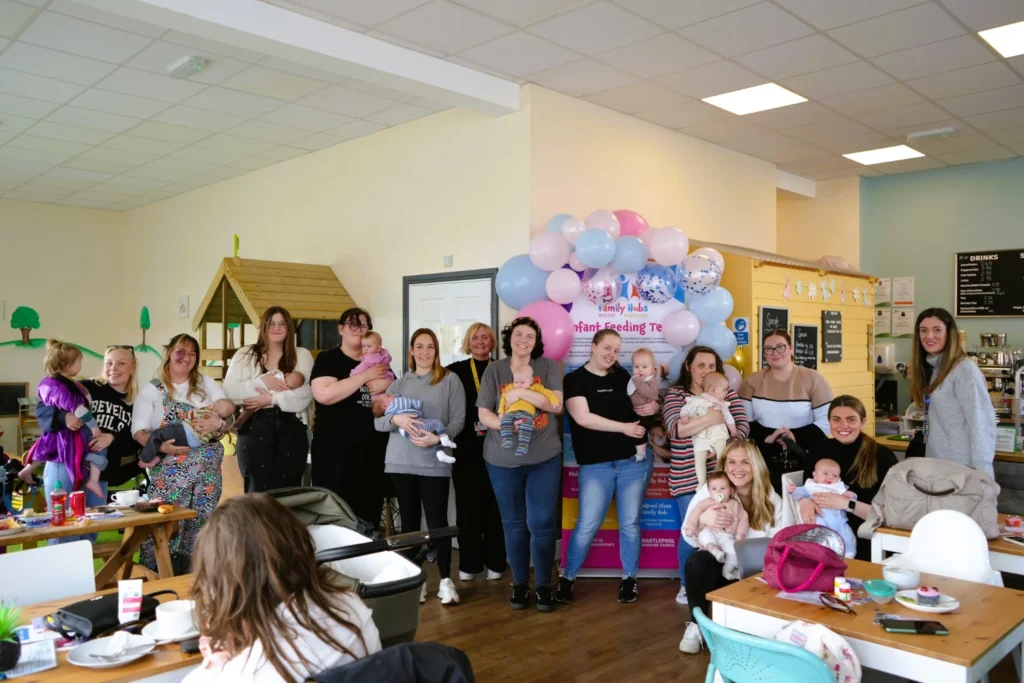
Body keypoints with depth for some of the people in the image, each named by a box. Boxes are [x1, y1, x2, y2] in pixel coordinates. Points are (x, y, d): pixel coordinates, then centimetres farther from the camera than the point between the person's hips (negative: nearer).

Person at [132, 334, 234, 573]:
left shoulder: (207, 383, 11)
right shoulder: (152, 390, 5)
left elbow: (229, 417, 7)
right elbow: (139, 430, -2)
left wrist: (219, 423, -16)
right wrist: (160, 446, -20)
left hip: (208, 472, 2)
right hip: (169, 473, -2)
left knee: (201, 527, 6)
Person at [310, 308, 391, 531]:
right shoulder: (327, 359, 0)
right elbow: (324, 394, -17)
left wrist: (387, 386, -3)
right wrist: (364, 376, -13)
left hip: (373, 451, 5)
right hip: (335, 451, -4)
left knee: (369, 516, 8)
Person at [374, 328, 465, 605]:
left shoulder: (450, 380, 1)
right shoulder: (399, 382, 10)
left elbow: (458, 419, -3)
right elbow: (377, 421, 6)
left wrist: (438, 438, -19)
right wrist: (396, 419, -15)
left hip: (435, 462, -3)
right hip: (401, 462, 3)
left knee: (437, 521, -2)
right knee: (409, 520, 10)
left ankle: (445, 580, 11)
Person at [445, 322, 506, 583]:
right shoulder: (456, 371, 4)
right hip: (467, 448, 0)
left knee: (494, 504, 5)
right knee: (467, 505, 4)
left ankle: (494, 562, 16)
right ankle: (469, 563, 15)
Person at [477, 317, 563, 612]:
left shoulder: (548, 366, 3)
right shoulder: (494, 370, 3)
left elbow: (557, 405, -8)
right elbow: (484, 414, -2)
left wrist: (522, 392, -15)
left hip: (544, 458, -1)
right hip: (503, 460, 1)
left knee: (542, 523, -2)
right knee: (514, 524, 9)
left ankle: (544, 585, 13)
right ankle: (519, 583, 22)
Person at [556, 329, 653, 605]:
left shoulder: (622, 376, 11)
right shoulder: (575, 379, -2)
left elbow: (639, 405, 23)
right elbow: (583, 418, -14)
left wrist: (650, 407, -1)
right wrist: (623, 427, -14)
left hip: (633, 460, 4)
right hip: (596, 464, -4)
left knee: (630, 523, 8)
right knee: (587, 525, -2)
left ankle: (629, 578, 23)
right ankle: (567, 578, 14)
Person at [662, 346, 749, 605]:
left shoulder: (727, 393, 10)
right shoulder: (675, 395, 0)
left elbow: (742, 426, 3)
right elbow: (676, 429, -16)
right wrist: (712, 418, -23)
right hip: (689, 478, -3)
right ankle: (687, 585, 17)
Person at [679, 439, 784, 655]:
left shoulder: (771, 499, 0)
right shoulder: (709, 492, -3)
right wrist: (701, 520, -32)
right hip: (717, 565, -1)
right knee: (697, 562, -33)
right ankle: (697, 625, -9)